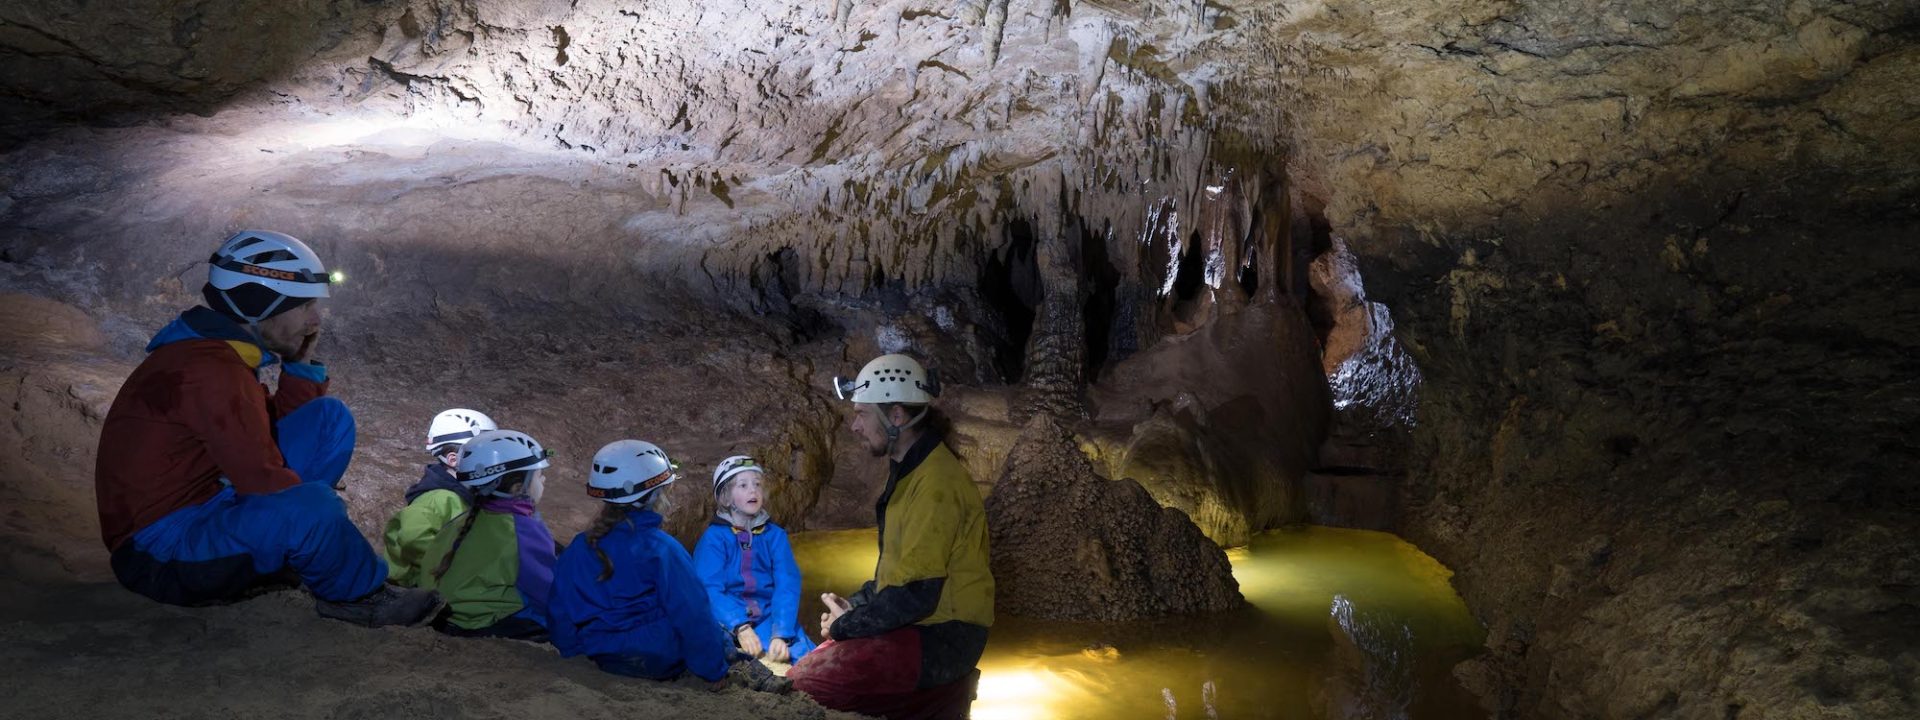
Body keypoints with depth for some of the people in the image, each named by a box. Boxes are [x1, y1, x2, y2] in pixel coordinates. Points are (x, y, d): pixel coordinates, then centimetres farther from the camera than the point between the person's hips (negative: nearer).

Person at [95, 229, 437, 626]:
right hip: (160, 552, -10)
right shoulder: (210, 370, -24)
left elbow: (274, 429, 13)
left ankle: (285, 553, 0)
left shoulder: (224, 354, 8)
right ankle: (358, 594, -6)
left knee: (329, 418, 3)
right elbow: (265, 481, -25)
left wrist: (303, 363, 3)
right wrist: (328, 519, -9)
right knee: (311, 506, -35)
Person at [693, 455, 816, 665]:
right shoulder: (713, 538, 1)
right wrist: (740, 627, -25)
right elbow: (709, 590, -9)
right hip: (727, 621, -1)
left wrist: (781, 634, -20)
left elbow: (787, 587, -4)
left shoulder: (775, 535, 8)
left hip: (770, 617, 1)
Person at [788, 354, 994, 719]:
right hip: (913, 621, 9)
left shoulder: (936, 483, -21)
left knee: (806, 686, -16)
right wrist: (854, 606, 5)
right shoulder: (909, 469, 10)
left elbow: (917, 595, -23)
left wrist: (845, 626, -12)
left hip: (942, 637, -9)